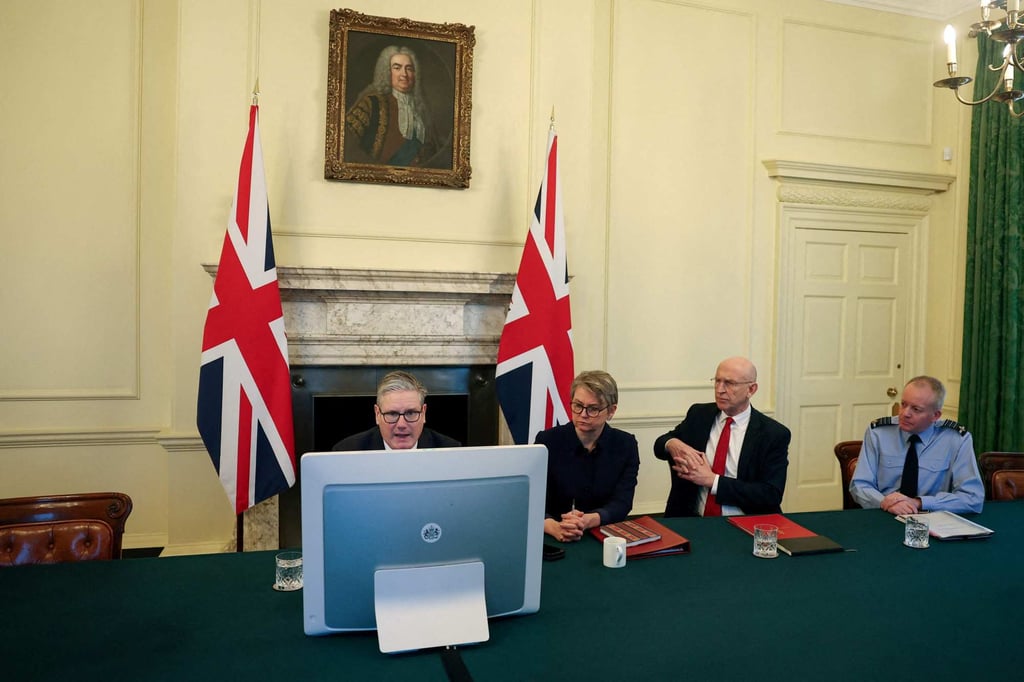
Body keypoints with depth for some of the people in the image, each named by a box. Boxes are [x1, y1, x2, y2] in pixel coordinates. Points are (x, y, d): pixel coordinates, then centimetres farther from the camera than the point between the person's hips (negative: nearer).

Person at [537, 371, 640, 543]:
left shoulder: (626, 445, -1)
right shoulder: (547, 441, -5)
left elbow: (621, 503, -9)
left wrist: (588, 521, -29)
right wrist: (555, 528, -33)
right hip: (555, 542, 0)